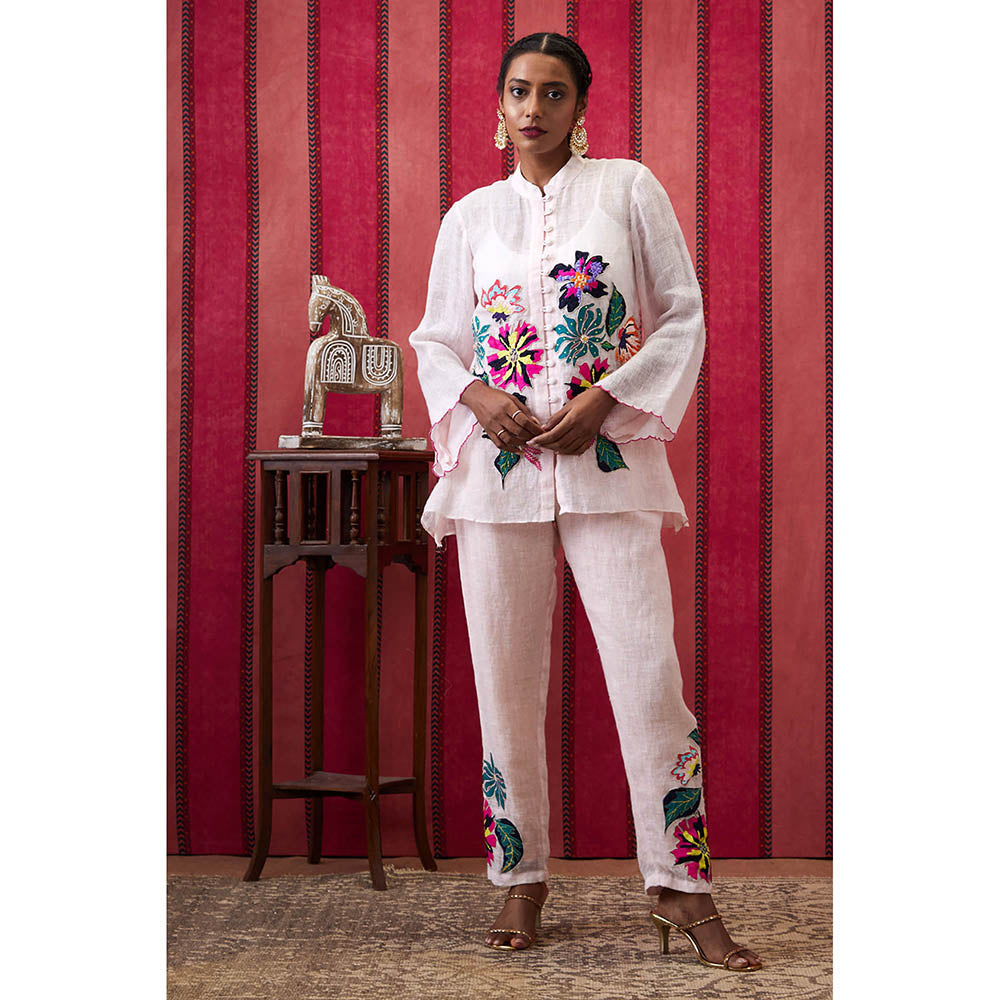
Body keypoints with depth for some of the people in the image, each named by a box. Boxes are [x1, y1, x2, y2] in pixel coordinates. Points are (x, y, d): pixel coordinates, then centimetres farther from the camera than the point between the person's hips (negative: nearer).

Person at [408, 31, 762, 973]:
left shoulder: (629, 190, 7)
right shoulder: (470, 215, 13)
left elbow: (683, 315, 4)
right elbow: (434, 339, 15)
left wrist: (608, 398, -10)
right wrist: (476, 397, -6)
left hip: (607, 463, -2)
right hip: (496, 466, 2)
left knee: (649, 669, -8)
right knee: (505, 678, 3)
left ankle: (681, 885, 1)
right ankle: (521, 877, 16)